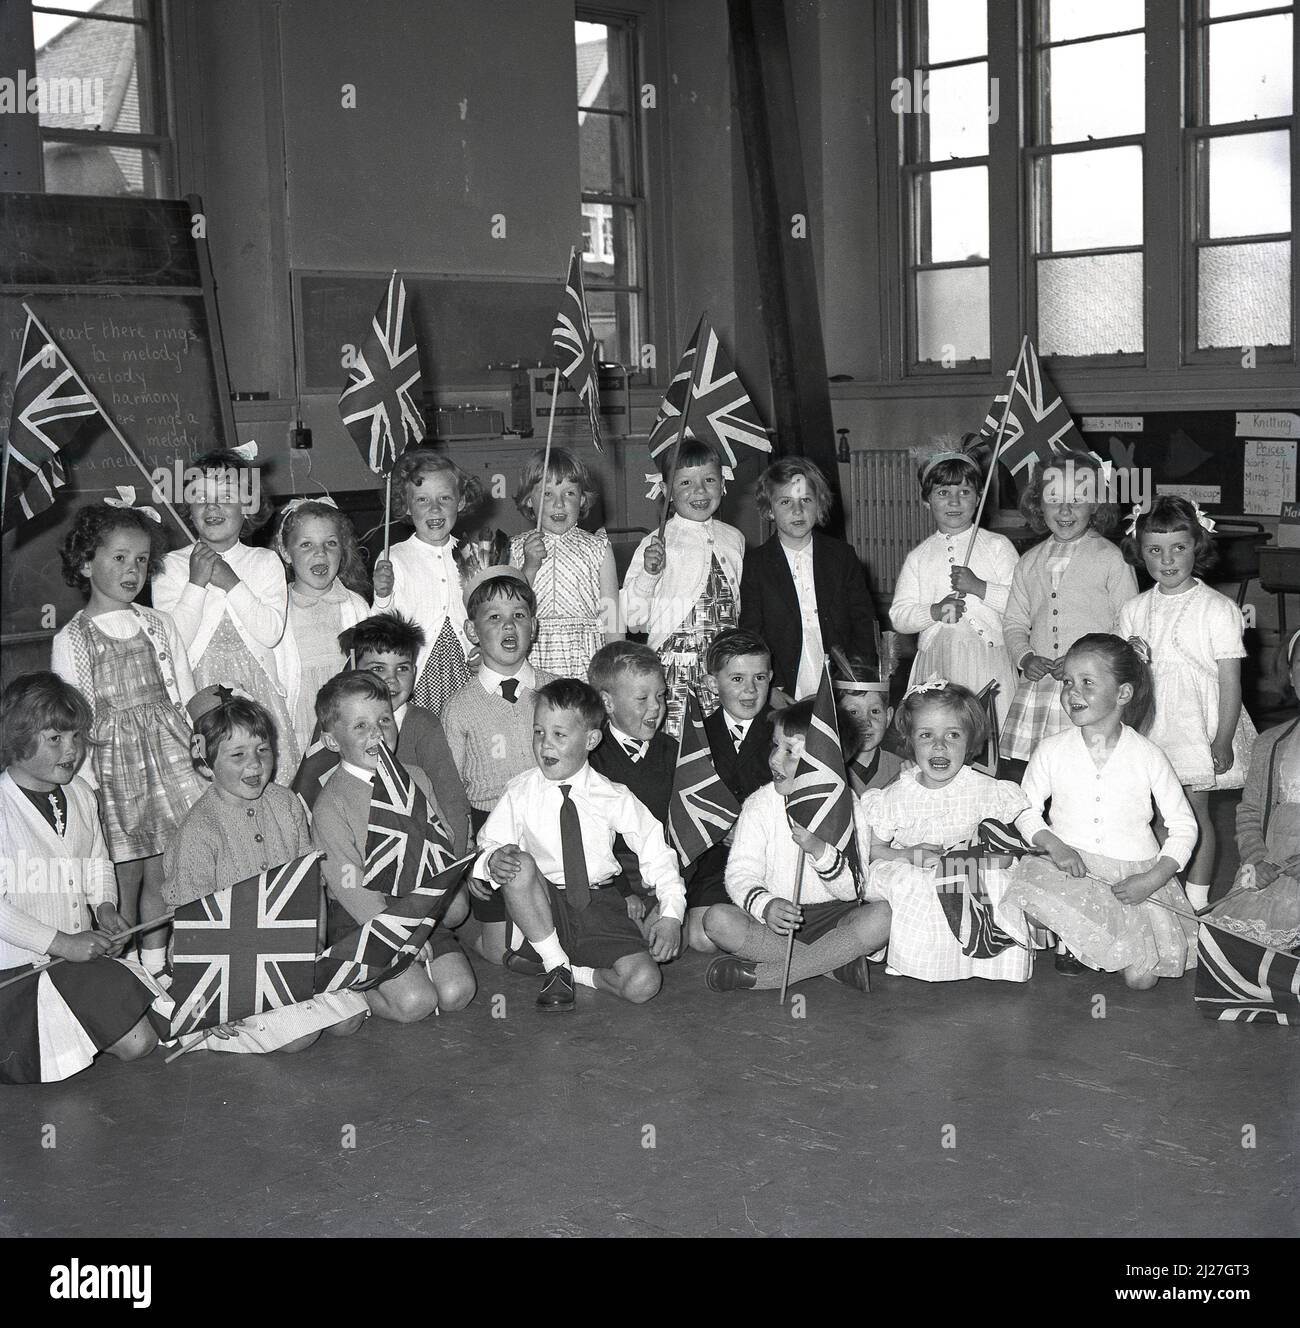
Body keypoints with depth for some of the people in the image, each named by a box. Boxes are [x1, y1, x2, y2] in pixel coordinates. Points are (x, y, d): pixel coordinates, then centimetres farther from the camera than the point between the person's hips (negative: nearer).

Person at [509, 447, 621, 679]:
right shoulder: (518, 549, 4)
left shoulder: (597, 548, 2)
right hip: (534, 665, 1)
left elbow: (611, 619, 3)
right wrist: (530, 567, -10)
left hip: (587, 662, 0)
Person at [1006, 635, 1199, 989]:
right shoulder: (1051, 751, 0)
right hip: (1071, 868, 1)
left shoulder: (1147, 756, -3)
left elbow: (1183, 826, 3)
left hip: (1135, 877, -1)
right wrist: (1052, 843, -13)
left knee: (1141, 978, -17)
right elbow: (1027, 810, 8)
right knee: (1027, 878, -34)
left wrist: (1153, 879, -11)